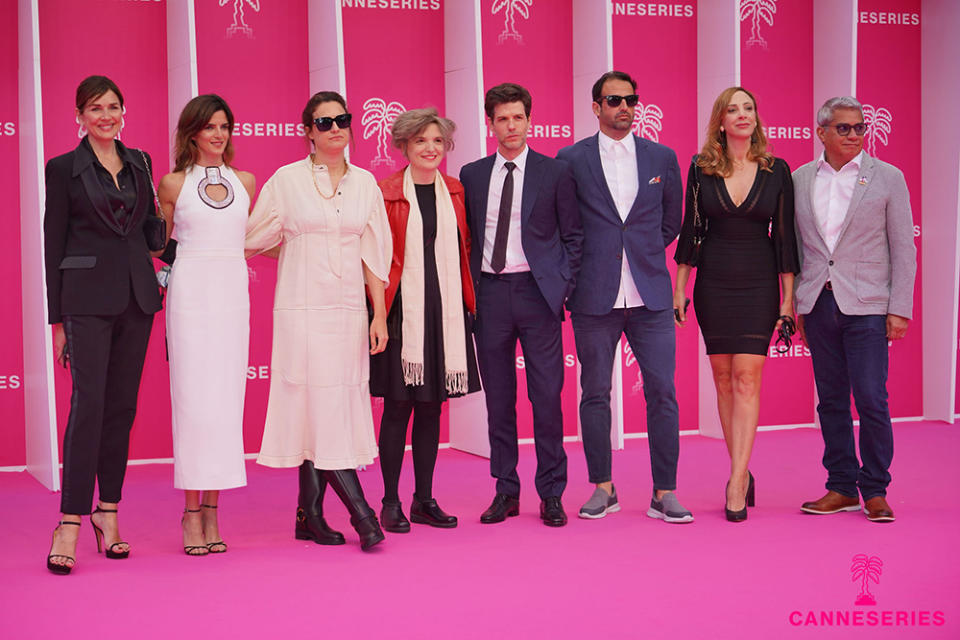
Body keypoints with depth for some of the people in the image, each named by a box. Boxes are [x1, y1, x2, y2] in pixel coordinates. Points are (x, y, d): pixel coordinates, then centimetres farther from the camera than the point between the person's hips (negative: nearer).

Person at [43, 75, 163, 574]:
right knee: (89, 402, -13)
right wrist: (56, 320, -3)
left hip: (136, 295, 5)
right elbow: (53, 246, 0)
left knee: (122, 406, 7)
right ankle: (70, 523, -11)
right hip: (87, 298, -5)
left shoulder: (140, 163, 14)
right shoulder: (64, 169, 1)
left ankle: (108, 511, 15)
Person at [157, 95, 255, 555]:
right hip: (190, 293, -3)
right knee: (192, 399, -5)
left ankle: (212, 510, 7)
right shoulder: (173, 184, 4)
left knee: (226, 398, 1)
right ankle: (192, 511, 1)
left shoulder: (245, 181, 12)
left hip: (233, 293, 3)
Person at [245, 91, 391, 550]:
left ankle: (310, 516, 10)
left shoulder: (365, 184, 10)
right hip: (302, 309, -3)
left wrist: (380, 314, 6)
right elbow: (254, 238, 10)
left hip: (348, 310, 3)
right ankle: (360, 511, -5)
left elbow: (374, 253, 10)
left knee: (322, 413, 3)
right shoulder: (286, 181, 0)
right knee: (322, 409, -9)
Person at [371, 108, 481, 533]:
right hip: (403, 309, -4)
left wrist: (468, 302, 7)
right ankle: (391, 502, 8)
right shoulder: (386, 192, -2)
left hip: (445, 309, 4)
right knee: (398, 405, -1)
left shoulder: (456, 192, 11)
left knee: (432, 405, 9)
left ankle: (424, 499, 18)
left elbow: (464, 251, 14)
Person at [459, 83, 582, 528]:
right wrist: (468, 289, 3)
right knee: (498, 398, 6)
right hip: (489, 294, 2)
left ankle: (551, 494, 8)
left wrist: (563, 286, -4)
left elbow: (572, 236, 7)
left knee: (546, 395, -1)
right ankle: (506, 491, 15)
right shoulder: (472, 175, 10)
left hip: (536, 291, -2)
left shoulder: (555, 173, 4)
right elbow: (465, 237, 12)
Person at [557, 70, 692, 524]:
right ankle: (603, 488, 18)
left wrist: (643, 256, 11)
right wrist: (578, 270, 4)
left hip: (650, 295, 1)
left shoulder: (662, 158, 9)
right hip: (594, 297, -1)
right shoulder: (571, 160, 3)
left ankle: (664, 494, 7)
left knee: (662, 393, -1)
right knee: (594, 394, 5)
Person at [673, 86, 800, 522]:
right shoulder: (701, 169, 2)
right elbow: (689, 230, 6)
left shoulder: (776, 171, 1)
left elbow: (785, 237, 3)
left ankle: (736, 481, -9)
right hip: (713, 284, 2)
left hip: (758, 284, -1)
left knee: (747, 379, -9)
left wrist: (788, 299, 1)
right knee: (723, 379, 6)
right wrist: (679, 290, 4)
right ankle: (742, 473, 18)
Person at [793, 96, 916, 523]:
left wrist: (900, 309, -6)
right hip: (818, 306, 3)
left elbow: (903, 247, 1)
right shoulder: (799, 180, 9)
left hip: (866, 306, -3)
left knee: (871, 400, -6)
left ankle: (875, 491, 7)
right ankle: (842, 487, 17)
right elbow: (794, 246, 12)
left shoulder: (887, 178, 2)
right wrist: (795, 304, 7)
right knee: (831, 400, 8)